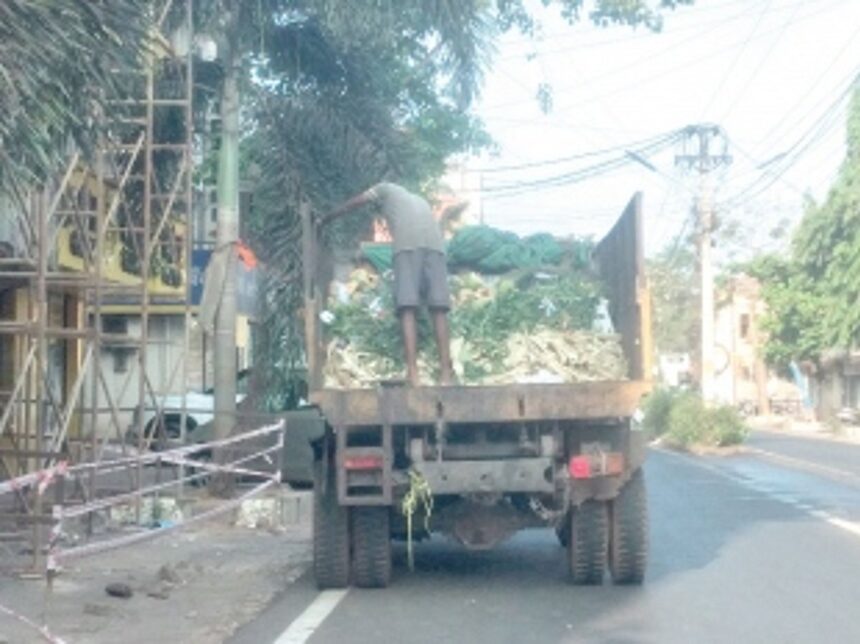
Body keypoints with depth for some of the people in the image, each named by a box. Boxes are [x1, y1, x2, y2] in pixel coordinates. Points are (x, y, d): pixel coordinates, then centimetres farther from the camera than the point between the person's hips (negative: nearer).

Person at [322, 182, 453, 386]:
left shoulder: (386, 189, 29)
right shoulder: (419, 199, 42)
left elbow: (352, 204, 32)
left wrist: (324, 220, 45)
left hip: (408, 243, -4)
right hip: (435, 243, 4)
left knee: (408, 308, -7)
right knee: (438, 309, 3)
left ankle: (413, 372, -18)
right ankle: (446, 372, -4)